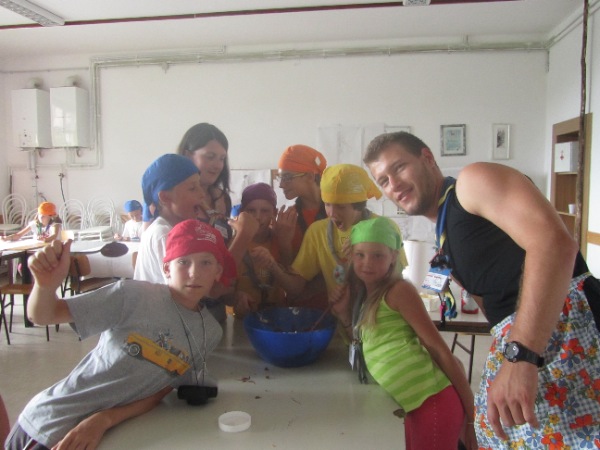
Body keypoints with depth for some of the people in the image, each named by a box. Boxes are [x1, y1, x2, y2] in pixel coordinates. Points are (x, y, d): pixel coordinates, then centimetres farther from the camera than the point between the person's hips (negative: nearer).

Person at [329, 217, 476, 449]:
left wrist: (472, 416, -10)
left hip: (434, 402, -8)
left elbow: (440, 350, -10)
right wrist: (344, 315, 6)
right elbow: (365, 347, 19)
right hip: (413, 408, 8)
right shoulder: (363, 298, 13)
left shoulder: (399, 290, -9)